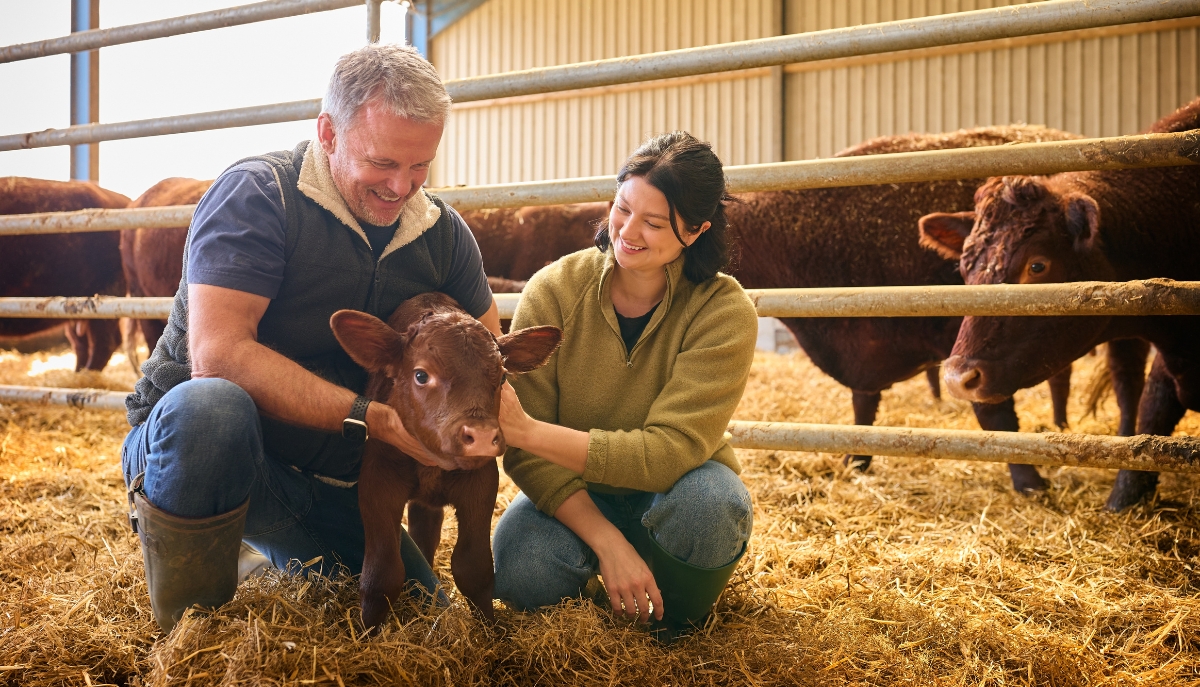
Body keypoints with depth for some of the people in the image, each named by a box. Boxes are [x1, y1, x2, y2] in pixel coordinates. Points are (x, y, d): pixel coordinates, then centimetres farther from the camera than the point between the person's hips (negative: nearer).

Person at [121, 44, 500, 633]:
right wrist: (373, 417, -34)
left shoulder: (443, 232, 1)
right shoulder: (257, 195, -18)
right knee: (210, 406, -40)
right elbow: (218, 354, -29)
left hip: (328, 485, 6)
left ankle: (278, 555, 29)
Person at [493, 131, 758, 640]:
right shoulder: (553, 291, -15)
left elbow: (669, 451, -28)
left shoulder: (724, 313, -19)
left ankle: (679, 617, -1)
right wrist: (606, 542, -29)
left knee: (709, 499, -35)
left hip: (668, 496, 0)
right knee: (520, 573, -30)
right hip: (571, 496, 1)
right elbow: (526, 450, -17)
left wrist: (529, 431, -37)